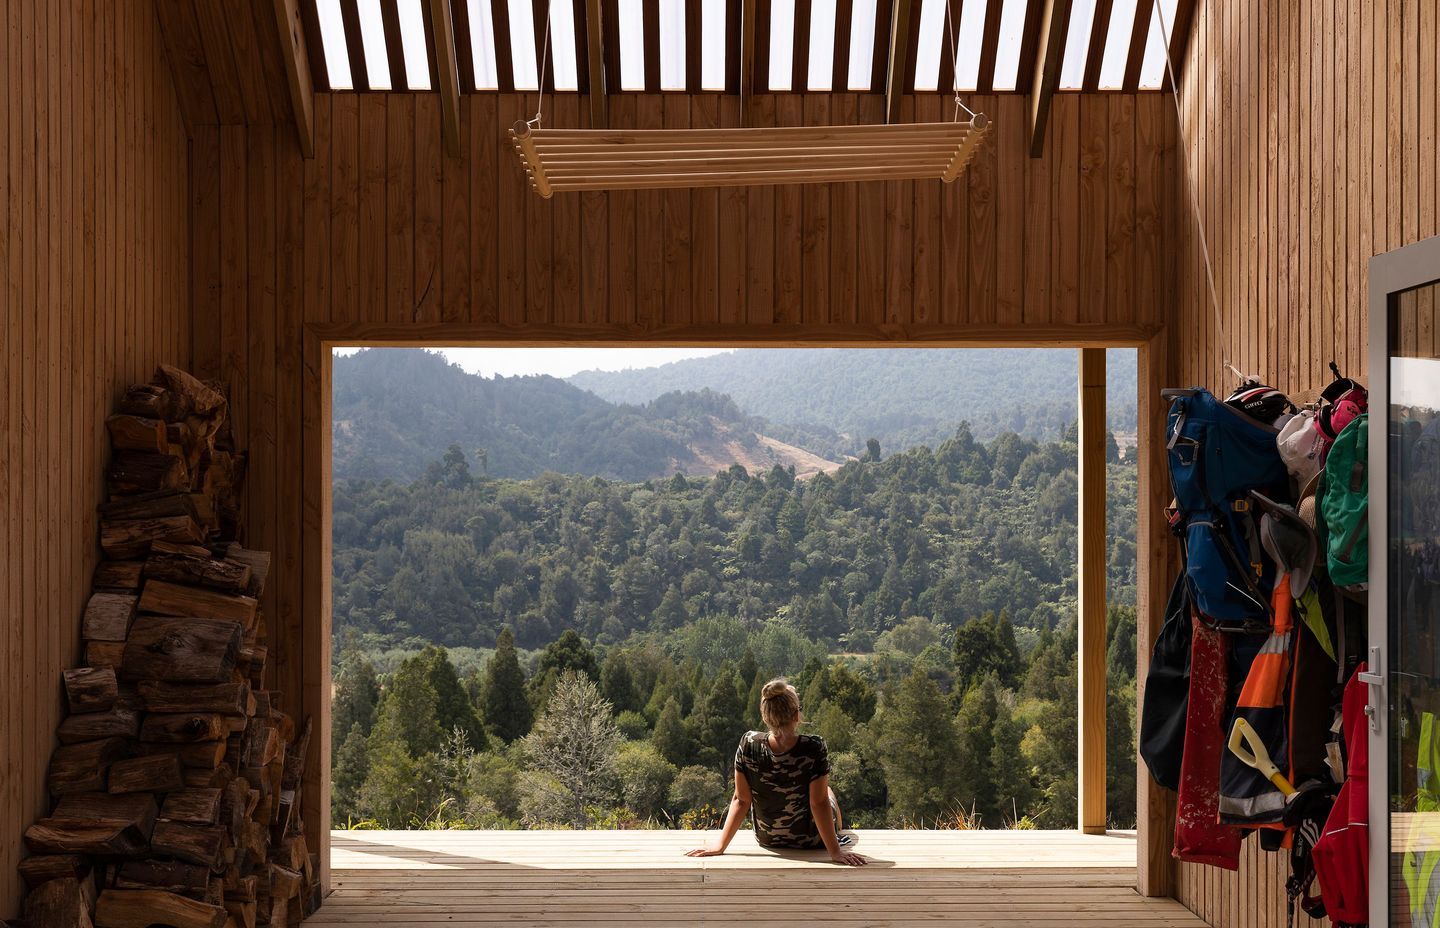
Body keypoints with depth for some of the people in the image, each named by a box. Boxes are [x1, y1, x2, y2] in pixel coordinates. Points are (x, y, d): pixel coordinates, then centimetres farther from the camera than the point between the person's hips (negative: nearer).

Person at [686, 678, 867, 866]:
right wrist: (836, 852, -18)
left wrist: (721, 844, -7)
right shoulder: (814, 748, -31)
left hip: (767, 840, 2)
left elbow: (741, 801, -17)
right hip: (811, 841, -2)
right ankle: (839, 828, 62)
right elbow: (819, 803, -26)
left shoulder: (748, 745, -24)